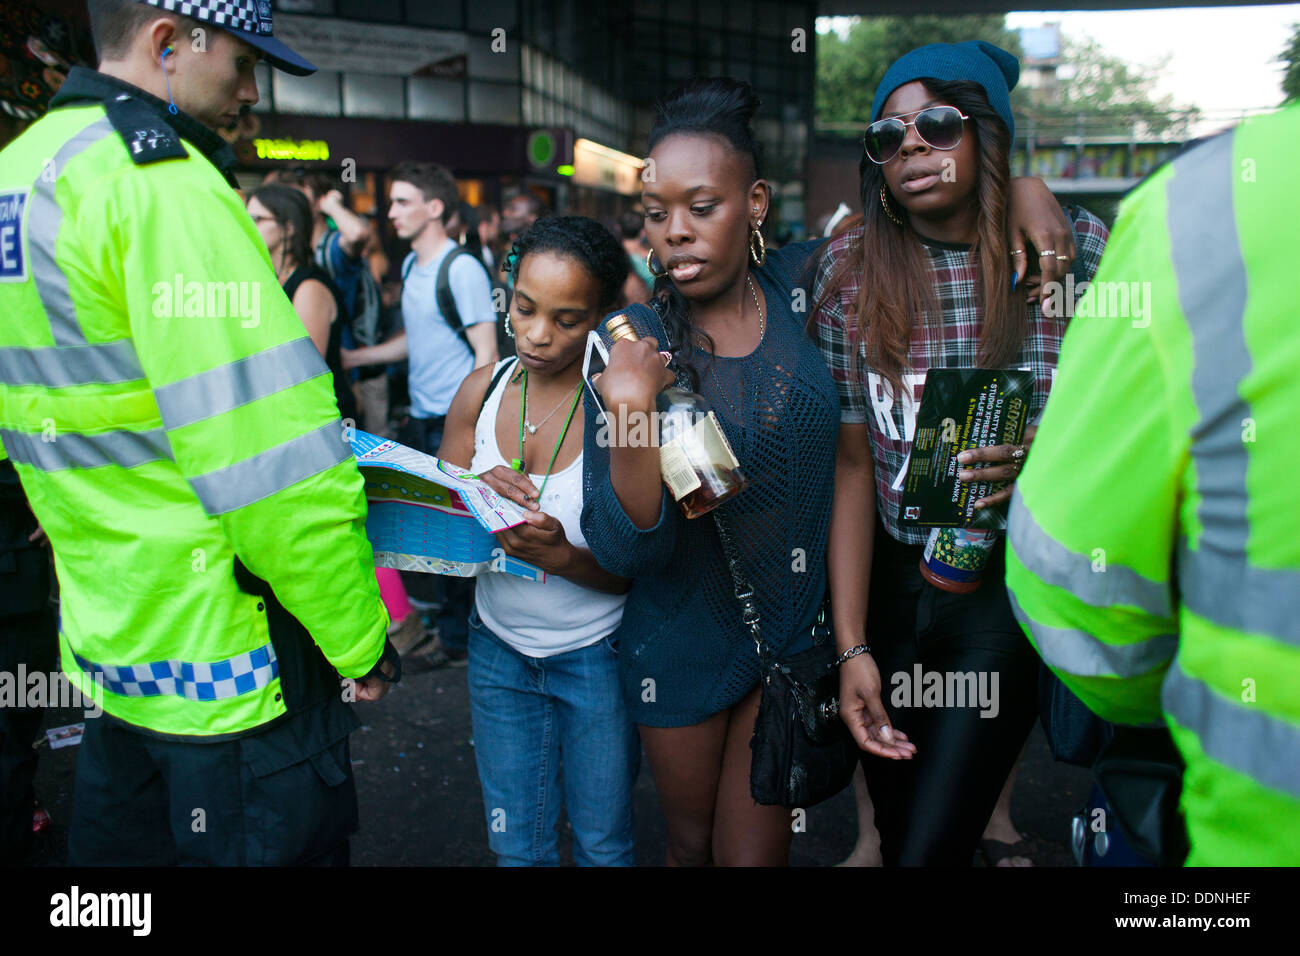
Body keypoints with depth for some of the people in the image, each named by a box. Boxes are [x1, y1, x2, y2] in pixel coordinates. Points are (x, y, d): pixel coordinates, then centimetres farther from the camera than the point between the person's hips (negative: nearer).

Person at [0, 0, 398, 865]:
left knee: (121, 841, 23)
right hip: (225, 665, -9)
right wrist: (362, 641, -13)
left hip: (105, 647, 9)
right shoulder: (162, 184, -18)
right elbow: (274, 465, -24)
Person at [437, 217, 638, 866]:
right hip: (498, 647, 3)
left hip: (597, 657, -3)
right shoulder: (482, 391, -4)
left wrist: (564, 557, -33)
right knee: (515, 846, 16)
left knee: (602, 843, 16)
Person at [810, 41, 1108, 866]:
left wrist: (1042, 456, -20)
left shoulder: (1074, 247, -5)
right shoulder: (851, 266, -4)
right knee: (897, 833, 15)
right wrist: (851, 646, -11)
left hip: (1008, 586, -1)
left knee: (929, 846, -7)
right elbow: (851, 461, -6)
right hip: (888, 581, 2)